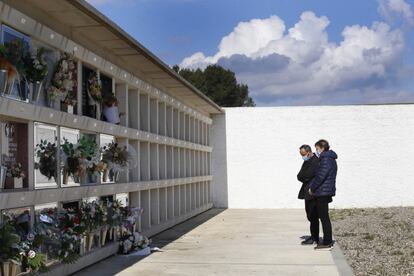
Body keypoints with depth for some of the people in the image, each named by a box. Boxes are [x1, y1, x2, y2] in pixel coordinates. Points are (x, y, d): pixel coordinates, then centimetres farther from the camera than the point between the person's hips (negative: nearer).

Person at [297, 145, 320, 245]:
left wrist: (302, 177, -4)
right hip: (308, 192, 10)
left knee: (313, 216, -5)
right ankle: (313, 235, 23)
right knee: (310, 215, 14)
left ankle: (315, 239, 2)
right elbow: (299, 176, 11)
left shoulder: (315, 162, -16)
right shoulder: (307, 161, 16)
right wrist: (304, 178, -6)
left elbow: (307, 176, -21)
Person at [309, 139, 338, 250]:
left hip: (323, 192, -10)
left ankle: (327, 243, -1)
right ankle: (328, 241, 22)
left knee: (324, 217, -5)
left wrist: (312, 187, -9)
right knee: (324, 217, 15)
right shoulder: (330, 159, 16)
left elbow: (320, 176, -21)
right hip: (326, 192, 10)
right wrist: (313, 186, 12)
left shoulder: (326, 159, -16)